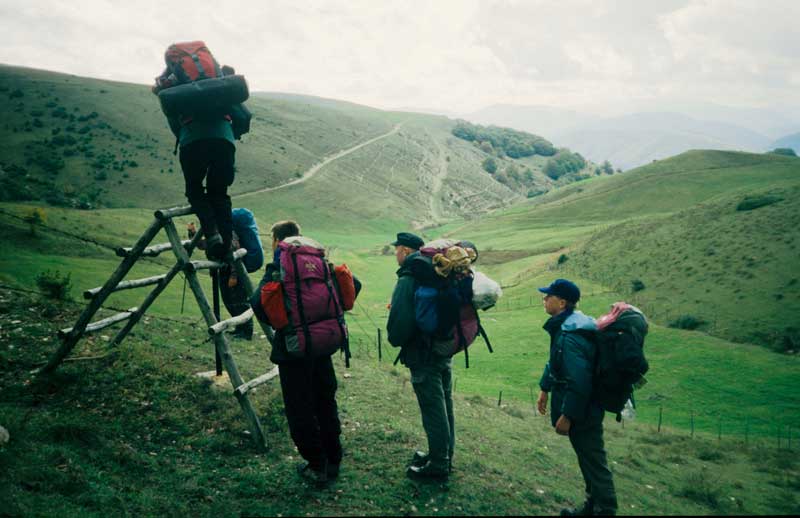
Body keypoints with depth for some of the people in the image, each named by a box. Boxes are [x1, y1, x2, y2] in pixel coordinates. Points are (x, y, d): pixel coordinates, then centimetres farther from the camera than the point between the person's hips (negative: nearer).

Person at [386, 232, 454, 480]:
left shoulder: (407, 281, -20)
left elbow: (400, 321, -23)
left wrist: (395, 339, -3)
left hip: (422, 357, -8)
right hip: (444, 352, 9)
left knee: (433, 411, 2)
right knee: (444, 406, 18)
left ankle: (438, 465, 14)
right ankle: (444, 456, 34)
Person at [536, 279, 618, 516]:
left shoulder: (570, 336, -29)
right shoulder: (565, 325, 4)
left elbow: (579, 381, -30)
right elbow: (555, 362, 17)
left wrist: (567, 415, -23)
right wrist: (545, 389, 21)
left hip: (582, 411, -10)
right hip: (582, 407, 10)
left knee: (593, 461, 4)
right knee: (588, 459, 21)